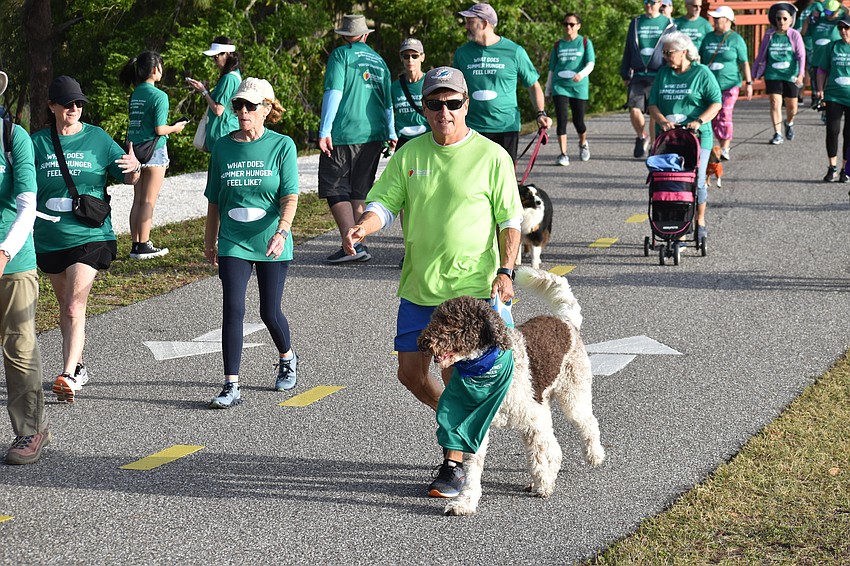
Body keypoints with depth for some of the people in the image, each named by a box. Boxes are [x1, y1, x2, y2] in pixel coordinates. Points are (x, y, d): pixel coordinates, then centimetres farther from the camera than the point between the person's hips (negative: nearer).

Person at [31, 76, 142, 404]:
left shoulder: (97, 139, 0)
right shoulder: (38, 143, 3)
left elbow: (131, 179, 3)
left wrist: (134, 168, -20)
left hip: (89, 236, -3)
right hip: (49, 238, 3)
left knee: (75, 306, -16)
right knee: (65, 307, 16)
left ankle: (68, 377, -21)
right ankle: (78, 367, 32)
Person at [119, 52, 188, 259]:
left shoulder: (135, 94, 9)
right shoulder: (159, 96, -13)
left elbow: (134, 125, 9)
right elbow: (159, 129, -15)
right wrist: (175, 128, 2)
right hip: (153, 150, -7)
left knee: (137, 200, 11)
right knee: (149, 201, -1)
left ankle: (136, 244, 13)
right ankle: (143, 245, 1)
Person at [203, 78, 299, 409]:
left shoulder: (282, 146, -4)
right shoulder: (223, 147, 5)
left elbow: (290, 196, -10)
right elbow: (214, 200, 13)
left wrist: (281, 232, -24)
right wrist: (210, 240, 14)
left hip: (271, 244, -2)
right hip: (233, 243, 2)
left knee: (269, 311, 7)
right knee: (233, 310, -9)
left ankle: (287, 359, 38)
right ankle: (231, 386, -7)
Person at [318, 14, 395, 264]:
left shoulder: (341, 55, -2)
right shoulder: (379, 61, 15)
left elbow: (334, 93, -12)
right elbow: (388, 102, 18)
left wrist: (325, 130, -13)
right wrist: (391, 134, 27)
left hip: (343, 134, -6)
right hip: (372, 135, 6)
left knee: (335, 190, -2)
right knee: (360, 192, 13)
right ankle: (360, 245, 11)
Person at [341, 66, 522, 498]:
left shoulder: (491, 156, -4)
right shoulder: (409, 155, 5)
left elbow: (509, 220, -1)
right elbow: (384, 203, 2)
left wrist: (505, 271, -12)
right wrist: (362, 227, -20)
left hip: (471, 287, -4)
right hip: (418, 286, 5)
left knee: (456, 374, -5)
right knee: (411, 372, 9)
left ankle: (455, 465, 7)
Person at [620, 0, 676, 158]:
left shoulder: (668, 24, 7)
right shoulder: (636, 23, 14)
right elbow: (628, 50, 18)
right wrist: (625, 75, 14)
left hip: (658, 77, -2)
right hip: (638, 75, 2)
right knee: (634, 109, -14)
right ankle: (641, 137, 11)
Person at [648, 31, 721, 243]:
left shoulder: (702, 73, 1)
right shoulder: (663, 74, 13)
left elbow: (716, 103, -4)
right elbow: (653, 104, 9)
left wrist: (699, 121, -19)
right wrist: (662, 121, -11)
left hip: (697, 137, -3)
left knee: (696, 180, -2)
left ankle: (700, 222, 13)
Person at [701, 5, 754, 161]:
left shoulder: (736, 39, 0)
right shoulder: (708, 38, 11)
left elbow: (744, 63, 1)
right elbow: (699, 60, 17)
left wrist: (749, 83, -4)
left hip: (729, 84, -4)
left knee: (725, 116, -14)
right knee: (714, 118, 3)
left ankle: (725, 149, -9)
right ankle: (723, 146, 15)